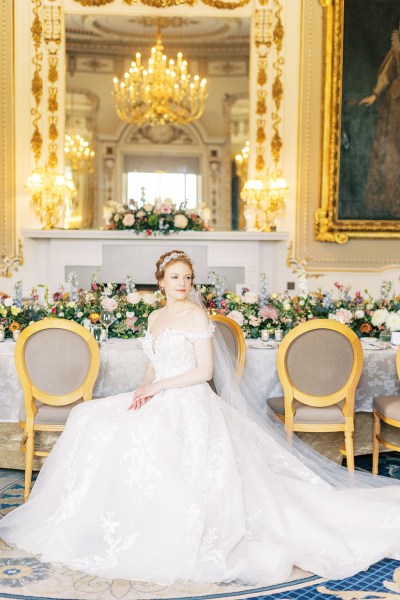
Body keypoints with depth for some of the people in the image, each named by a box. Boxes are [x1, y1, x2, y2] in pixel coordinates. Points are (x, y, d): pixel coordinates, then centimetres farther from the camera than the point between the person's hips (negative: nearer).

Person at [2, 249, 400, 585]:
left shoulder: (196, 315, -7)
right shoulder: (155, 317, 16)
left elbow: (205, 371, -11)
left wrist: (159, 387, -13)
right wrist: (145, 389, 0)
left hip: (188, 404, -8)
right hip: (158, 402, 8)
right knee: (92, 423, -3)